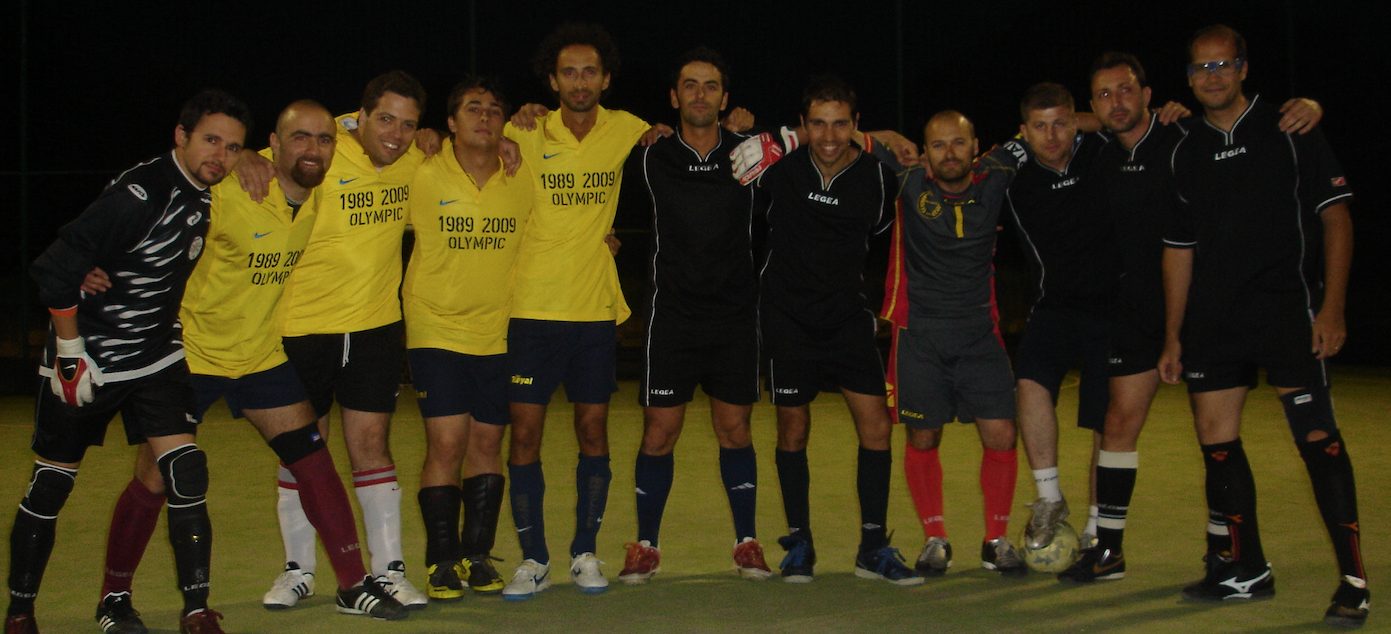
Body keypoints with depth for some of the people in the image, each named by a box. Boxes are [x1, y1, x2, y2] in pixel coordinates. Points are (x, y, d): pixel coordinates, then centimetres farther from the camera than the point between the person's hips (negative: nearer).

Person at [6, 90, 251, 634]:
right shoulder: (137, 195, -25)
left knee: (185, 473, -8)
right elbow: (56, 270, -24)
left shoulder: (203, 192, 0)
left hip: (157, 358, 6)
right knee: (50, 486, 6)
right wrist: (71, 353, -18)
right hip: (86, 362, -6)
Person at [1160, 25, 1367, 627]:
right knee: (1215, 440, 5)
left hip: (1286, 309, -5)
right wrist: (1173, 336, 14)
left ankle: (1354, 581, -6)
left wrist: (1332, 305, -12)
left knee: (1317, 436, -10)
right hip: (1212, 321, 5)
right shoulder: (1186, 152, 13)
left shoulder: (1289, 131, 1)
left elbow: (1335, 216, -2)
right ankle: (1246, 568, 19)